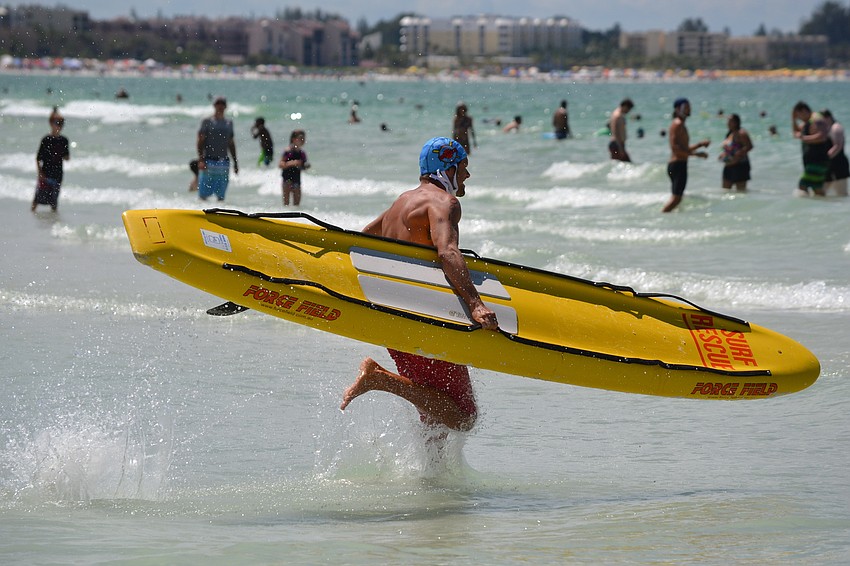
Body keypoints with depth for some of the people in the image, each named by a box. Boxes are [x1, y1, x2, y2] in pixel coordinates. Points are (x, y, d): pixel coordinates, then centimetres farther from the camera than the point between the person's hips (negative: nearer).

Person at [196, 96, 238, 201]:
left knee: (221, 195, 3)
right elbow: (200, 142, -4)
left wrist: (235, 162, 17)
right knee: (203, 194, -5)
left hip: (223, 162, 4)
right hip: (209, 161, -4)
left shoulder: (229, 123, 14)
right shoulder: (207, 122, 0)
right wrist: (200, 160, -15)